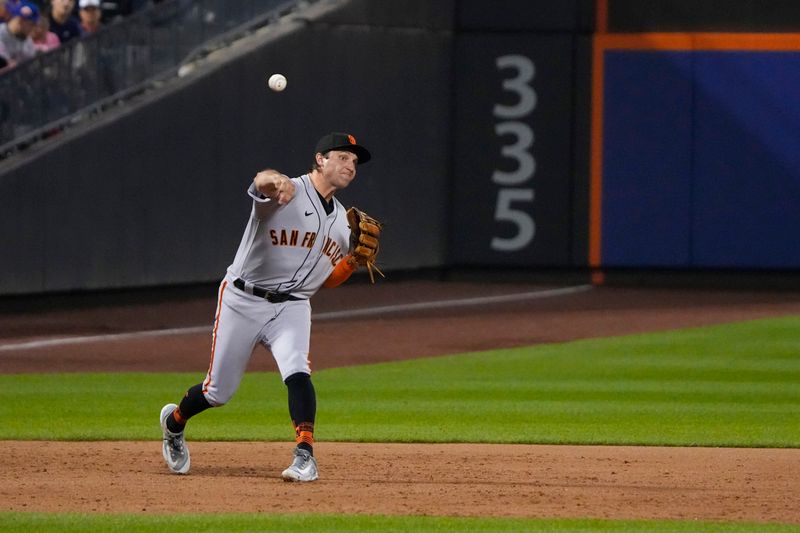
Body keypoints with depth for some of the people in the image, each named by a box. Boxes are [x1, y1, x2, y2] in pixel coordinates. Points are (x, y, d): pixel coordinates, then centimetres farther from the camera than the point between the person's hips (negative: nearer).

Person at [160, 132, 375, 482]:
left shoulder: (341, 220, 9)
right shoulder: (287, 193, -14)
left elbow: (327, 280, 16)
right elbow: (262, 181, -40)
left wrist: (355, 258, -5)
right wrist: (275, 181, -66)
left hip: (292, 308, 4)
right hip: (243, 301, -4)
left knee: (297, 372, -25)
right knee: (218, 391, 4)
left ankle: (305, 456, -28)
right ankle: (174, 421, 35)